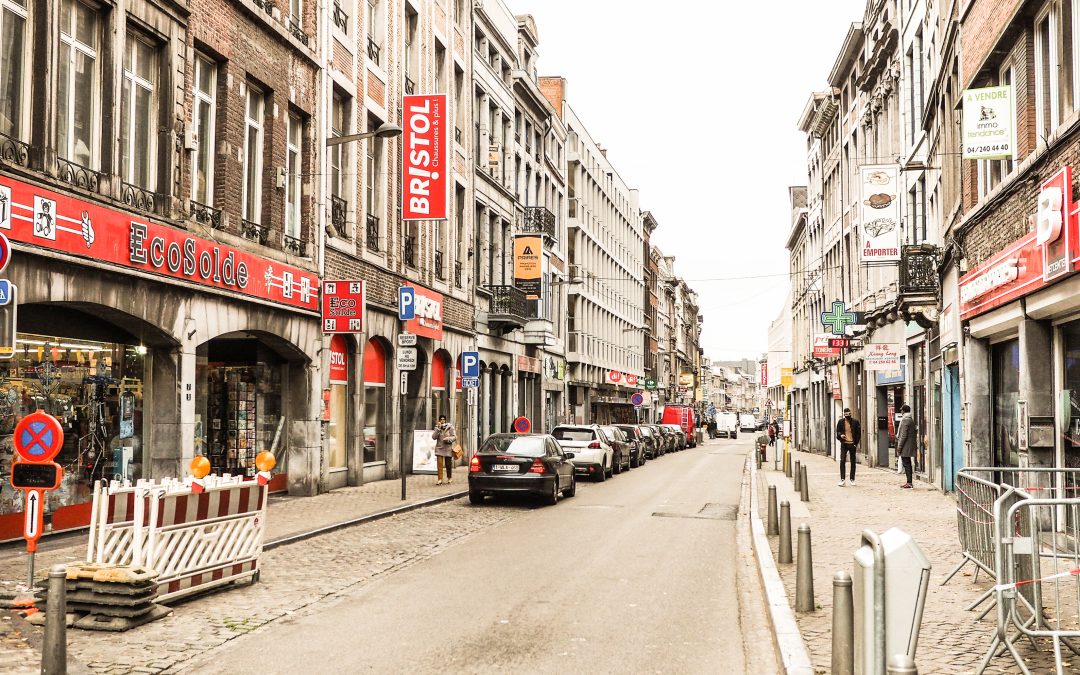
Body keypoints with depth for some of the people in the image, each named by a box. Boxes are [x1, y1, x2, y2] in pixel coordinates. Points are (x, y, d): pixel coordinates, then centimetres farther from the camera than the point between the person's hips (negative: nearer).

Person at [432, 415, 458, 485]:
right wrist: (438, 429, -15)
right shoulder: (437, 427, 4)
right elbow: (433, 437, -7)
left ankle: (449, 478, 26)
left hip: (448, 448, -1)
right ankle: (440, 479, -8)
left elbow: (454, 437, -3)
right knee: (440, 464, -10)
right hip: (439, 448, 1)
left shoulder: (450, 427, -2)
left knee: (448, 464, 8)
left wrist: (448, 439, -20)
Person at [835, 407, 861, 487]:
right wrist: (840, 435, -14)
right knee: (842, 461, -9)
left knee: (853, 462, 7)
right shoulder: (841, 422, 3)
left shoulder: (855, 422, 2)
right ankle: (842, 479, -8)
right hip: (844, 444, -1)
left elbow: (859, 433, 5)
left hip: (852, 444, 1)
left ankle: (852, 479, 17)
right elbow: (838, 431, 8)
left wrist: (856, 443, -3)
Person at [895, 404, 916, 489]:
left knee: (906, 464, -7)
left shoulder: (905, 420, -15)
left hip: (905, 447, -10)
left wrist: (899, 446, -15)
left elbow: (904, 435, -19)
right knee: (908, 464, 13)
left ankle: (909, 483, -7)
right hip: (909, 446, 10)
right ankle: (909, 482, 18)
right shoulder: (911, 420, 15)